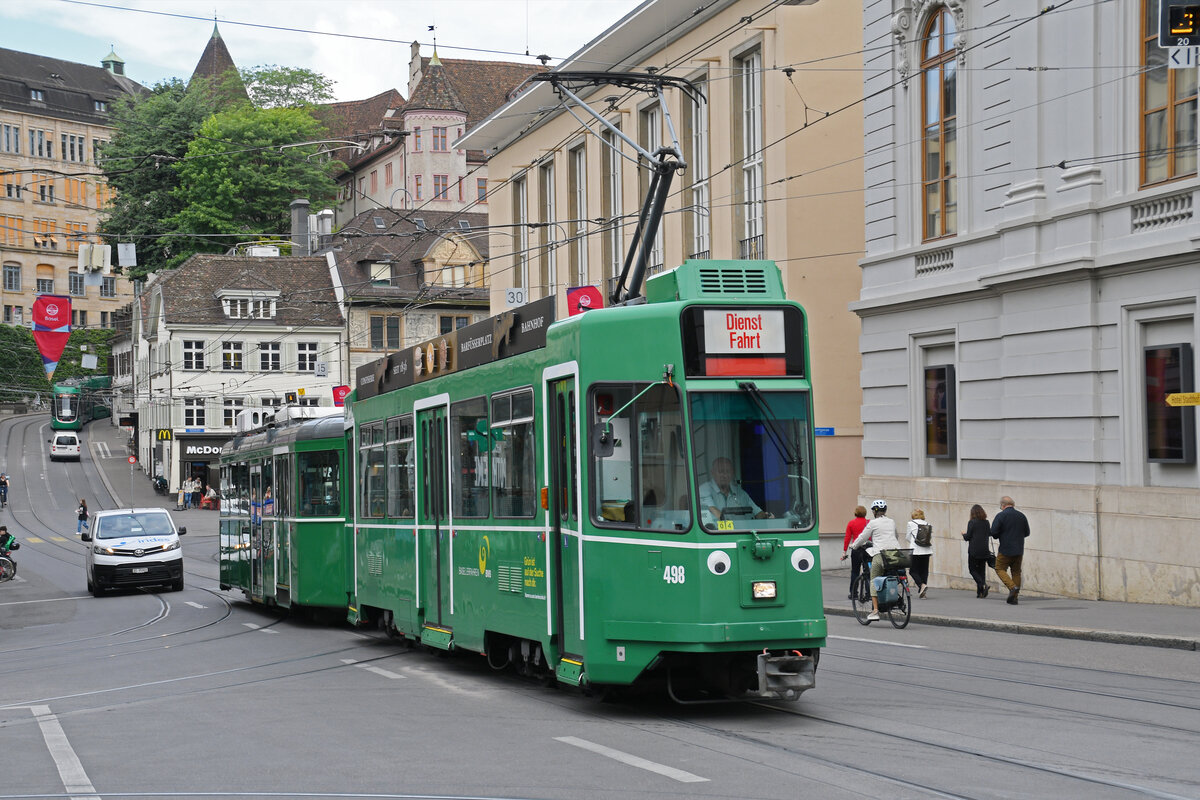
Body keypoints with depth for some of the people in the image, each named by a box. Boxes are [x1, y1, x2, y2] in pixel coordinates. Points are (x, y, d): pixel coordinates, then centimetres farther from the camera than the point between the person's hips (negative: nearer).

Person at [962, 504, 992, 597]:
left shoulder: (972, 522, -10)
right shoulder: (986, 522, 4)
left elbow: (968, 536, -9)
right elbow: (990, 533, 13)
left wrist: (964, 534, 13)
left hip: (974, 550, -5)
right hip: (985, 550, 5)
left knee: (972, 569, 4)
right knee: (981, 570, 10)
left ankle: (983, 585, -19)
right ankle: (980, 592, 6)